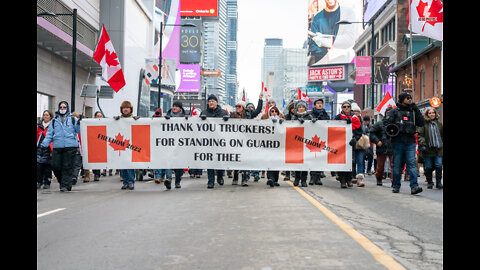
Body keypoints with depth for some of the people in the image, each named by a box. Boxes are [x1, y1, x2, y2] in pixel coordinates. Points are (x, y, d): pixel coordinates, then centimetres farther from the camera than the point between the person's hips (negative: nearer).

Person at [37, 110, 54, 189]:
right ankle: (39, 182, 3)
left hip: (48, 149, -4)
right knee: (38, 165, -4)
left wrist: (52, 150, -14)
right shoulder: (39, 125, 15)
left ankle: (47, 183, 9)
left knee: (47, 166, 0)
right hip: (39, 148, 4)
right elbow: (37, 137, 19)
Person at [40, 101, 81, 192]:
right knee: (55, 165, -3)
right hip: (57, 147, 2)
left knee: (67, 167, -5)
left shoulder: (73, 119, 12)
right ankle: (62, 181, 18)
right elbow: (49, 134, 14)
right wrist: (44, 144, 2)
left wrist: (79, 124, -13)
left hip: (70, 146, -2)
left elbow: (78, 130, 6)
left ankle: (65, 185, 1)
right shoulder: (54, 120, 18)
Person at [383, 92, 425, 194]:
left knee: (412, 164, -8)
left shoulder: (412, 112, 17)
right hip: (398, 141, -2)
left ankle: (414, 186, -15)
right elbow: (387, 122, 2)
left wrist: (416, 110, 2)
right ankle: (396, 186, 13)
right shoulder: (395, 111, 8)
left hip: (410, 142, 2)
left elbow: (422, 123, 10)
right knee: (397, 165, 4)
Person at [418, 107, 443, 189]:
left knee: (438, 165, -6)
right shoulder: (424, 124, 1)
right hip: (428, 149, -2)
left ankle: (438, 182, 4)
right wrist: (422, 145, -16)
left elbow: (442, 135, 20)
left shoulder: (439, 124, 14)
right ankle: (429, 182, 17)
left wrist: (442, 145, 15)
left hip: (438, 149, 3)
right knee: (428, 167, 2)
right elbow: (420, 135, -4)